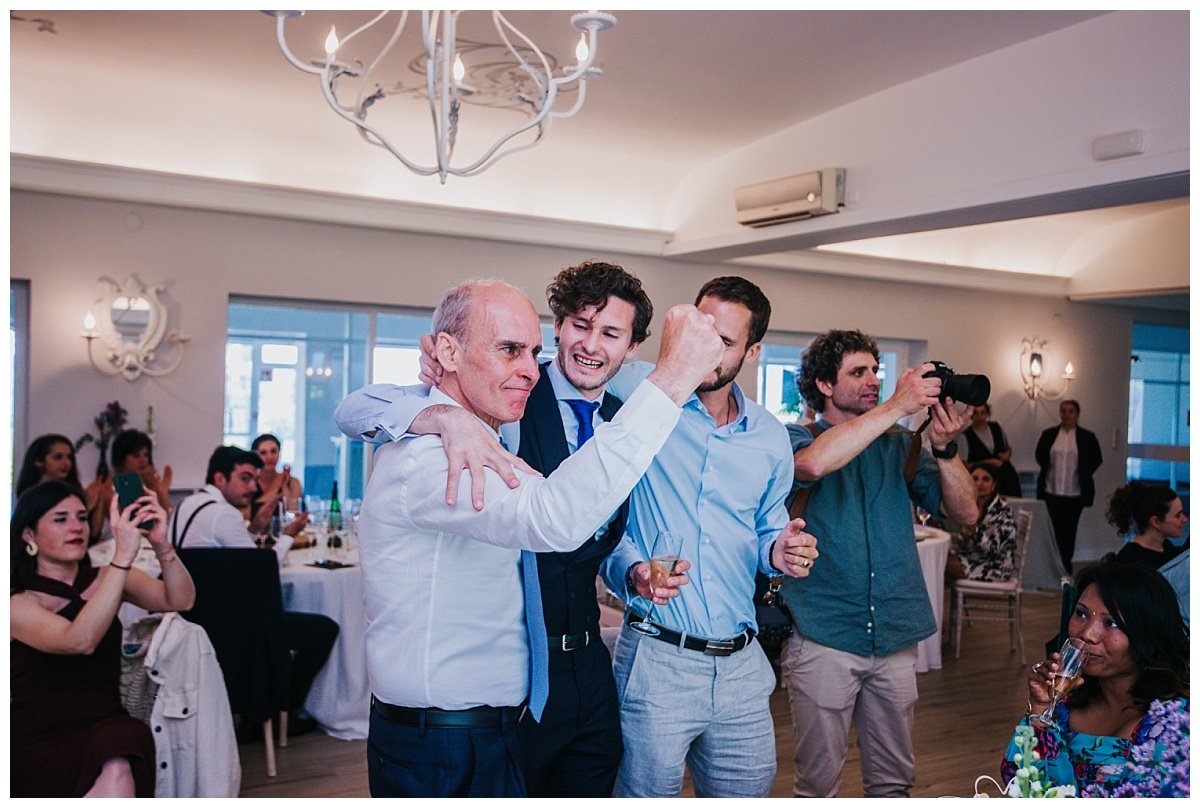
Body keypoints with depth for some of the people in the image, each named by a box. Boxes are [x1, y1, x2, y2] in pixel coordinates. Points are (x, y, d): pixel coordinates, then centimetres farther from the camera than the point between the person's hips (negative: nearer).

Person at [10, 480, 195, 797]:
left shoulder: (105, 580, 8)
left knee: (117, 769, -32)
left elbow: (181, 601, -8)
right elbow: (80, 641, -24)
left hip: (107, 726, 3)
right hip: (39, 741, -3)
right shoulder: (18, 602, -4)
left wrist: (161, 544, -26)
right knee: (112, 775, -33)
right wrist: (124, 554, -30)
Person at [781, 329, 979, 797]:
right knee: (818, 784, 5)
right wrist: (897, 405, -23)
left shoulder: (900, 447, 10)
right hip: (824, 637, -4)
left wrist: (944, 447, -12)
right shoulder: (797, 438, -1)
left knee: (893, 780, 15)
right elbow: (815, 463, -27)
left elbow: (965, 513, 4)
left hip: (896, 637, 4)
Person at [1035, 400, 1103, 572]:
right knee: (1057, 529, 2)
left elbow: (1096, 459, 6)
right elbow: (1040, 456, 14)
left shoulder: (1087, 437, 1)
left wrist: (1083, 474, 3)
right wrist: (1049, 471, 9)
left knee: (1070, 530, 3)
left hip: (1075, 492, -1)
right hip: (1052, 490, 1)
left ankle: (1066, 565, 12)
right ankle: (1062, 566, 11)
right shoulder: (1048, 435, 5)